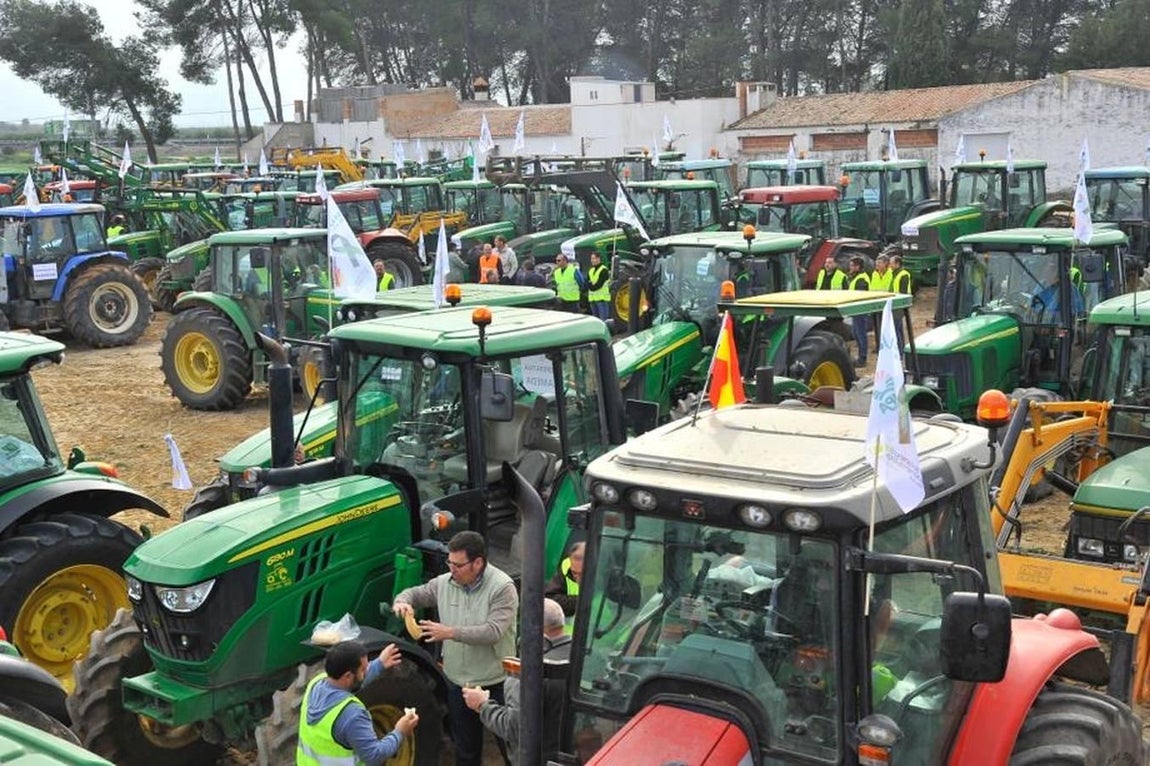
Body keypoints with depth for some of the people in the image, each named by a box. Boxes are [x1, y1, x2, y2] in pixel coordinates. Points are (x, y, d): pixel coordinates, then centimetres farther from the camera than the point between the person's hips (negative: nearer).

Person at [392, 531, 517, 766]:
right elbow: (416, 593, 12)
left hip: (495, 683, -5)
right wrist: (402, 602, -12)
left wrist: (450, 632, -33)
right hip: (457, 681, 5)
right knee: (465, 746, 20)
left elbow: (493, 632, -28)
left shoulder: (502, 587, -19)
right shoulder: (445, 582, -2)